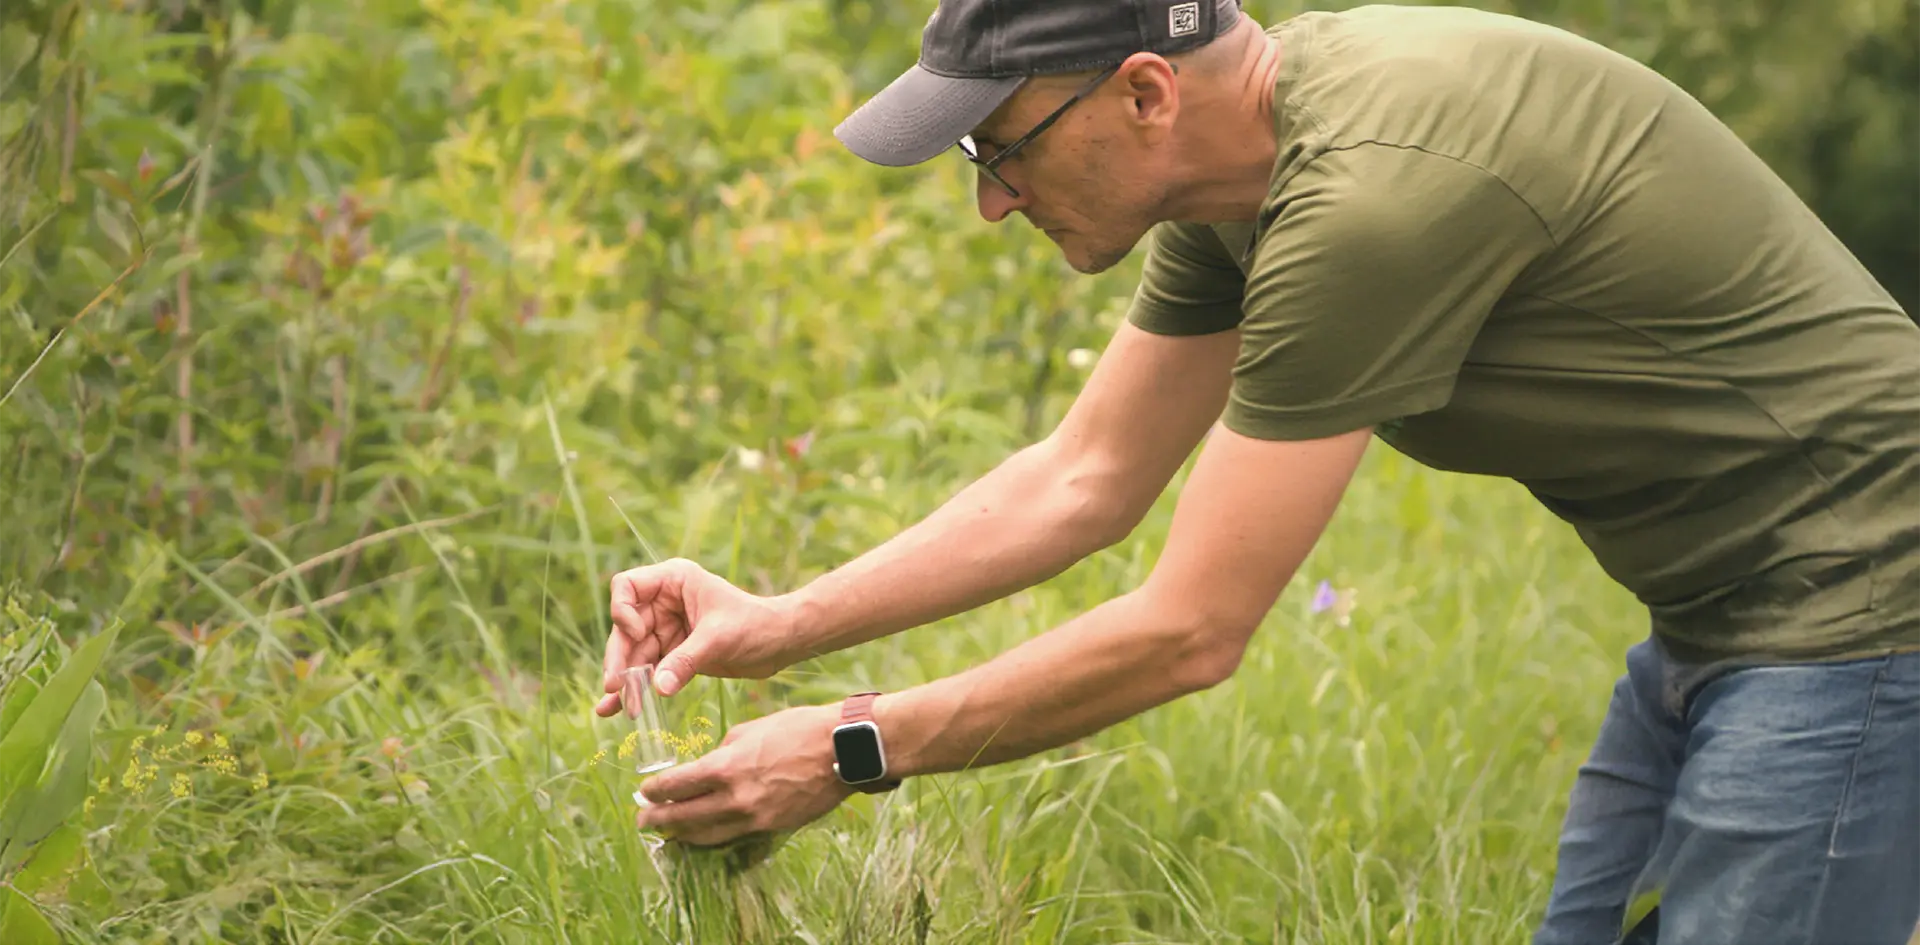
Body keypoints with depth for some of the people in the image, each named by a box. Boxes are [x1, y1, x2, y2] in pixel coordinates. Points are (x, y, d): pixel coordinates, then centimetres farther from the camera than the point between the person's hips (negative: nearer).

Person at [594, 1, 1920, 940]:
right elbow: (1084, 482, 10)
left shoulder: (1375, 194, -29)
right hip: (1715, 615, 10)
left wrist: (855, 752, -15)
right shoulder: (1243, 157, 0)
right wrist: (778, 628, 4)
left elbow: (1190, 632, -23)